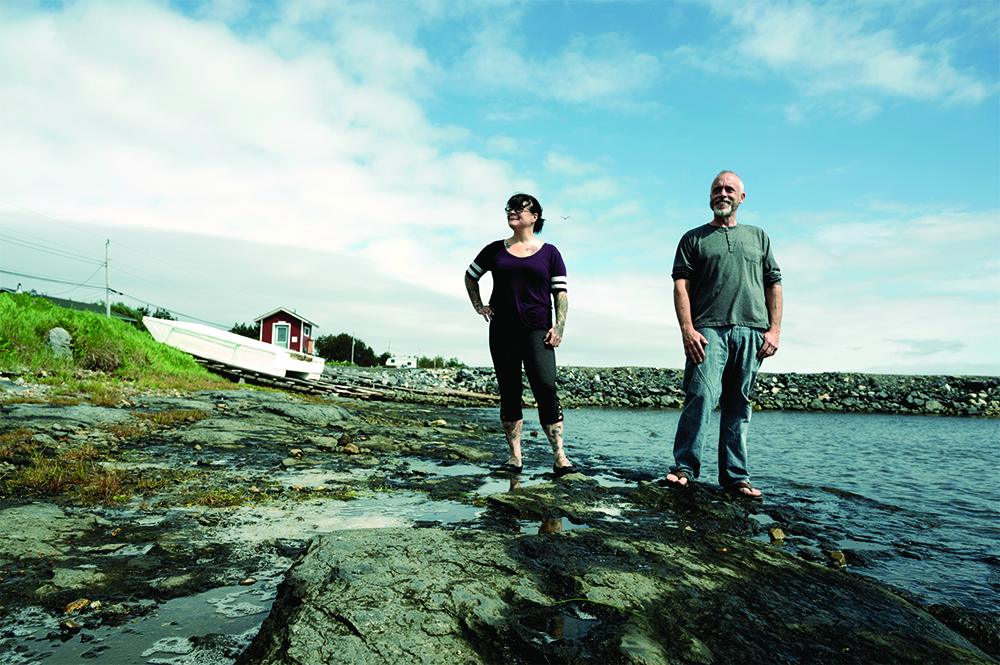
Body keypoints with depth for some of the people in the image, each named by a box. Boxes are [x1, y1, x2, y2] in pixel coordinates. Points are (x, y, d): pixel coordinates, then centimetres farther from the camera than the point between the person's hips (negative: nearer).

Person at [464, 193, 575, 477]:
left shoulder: (550, 253, 7)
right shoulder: (495, 250, 11)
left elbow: (561, 293, 5)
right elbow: (470, 276, 25)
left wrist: (559, 326, -7)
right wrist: (478, 306, 13)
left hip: (537, 330, -2)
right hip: (502, 331, 2)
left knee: (546, 388, -15)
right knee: (509, 393, 3)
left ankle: (559, 456, -11)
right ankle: (514, 456, 11)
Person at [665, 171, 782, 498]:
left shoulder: (758, 237, 24)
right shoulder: (693, 238, 15)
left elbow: (774, 285, 17)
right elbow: (681, 285, 4)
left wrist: (774, 329, 4)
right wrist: (687, 328, -10)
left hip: (752, 332, 3)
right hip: (708, 330, -2)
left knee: (739, 406, 3)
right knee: (701, 397, -16)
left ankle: (735, 477, 9)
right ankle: (684, 468, -7)